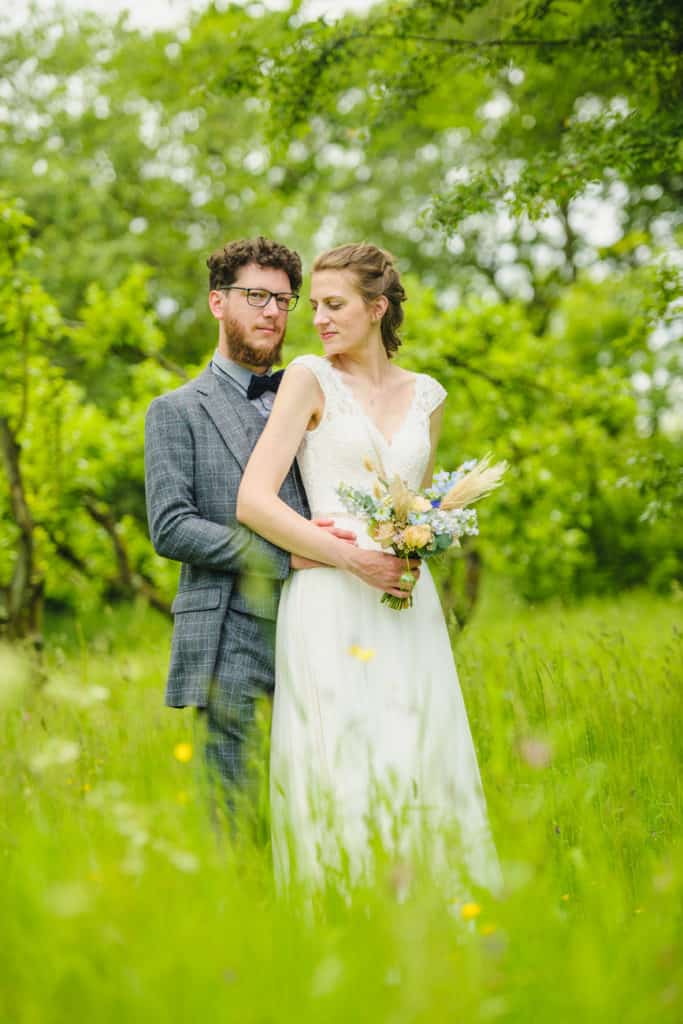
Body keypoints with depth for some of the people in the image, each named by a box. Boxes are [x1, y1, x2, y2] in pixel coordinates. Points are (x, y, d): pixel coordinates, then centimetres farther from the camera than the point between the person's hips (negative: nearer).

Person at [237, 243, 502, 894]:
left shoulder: (426, 395, 14)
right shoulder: (310, 378, 1)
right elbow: (253, 502, -7)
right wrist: (354, 556, -14)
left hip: (408, 608, 4)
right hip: (329, 603, -4)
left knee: (421, 770, 3)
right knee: (336, 780, -6)